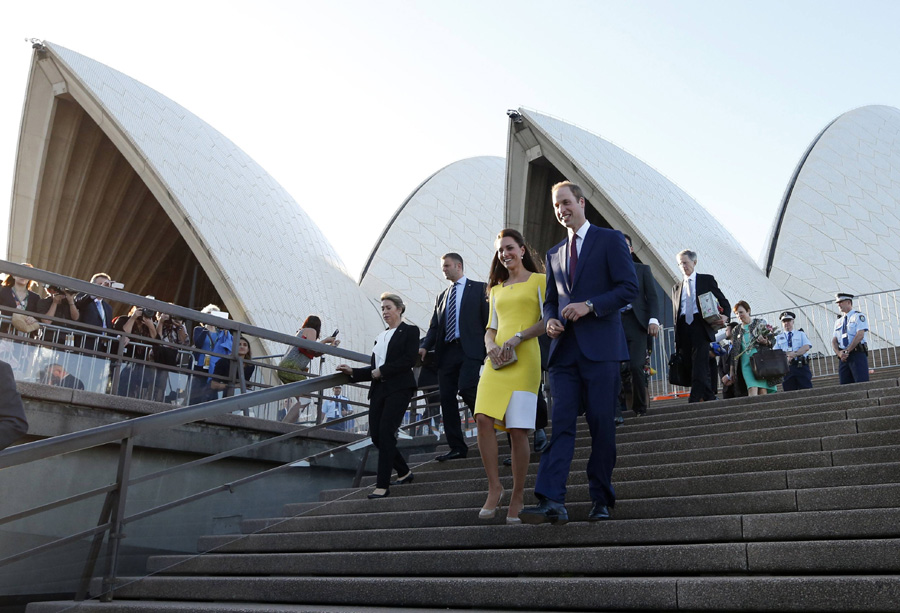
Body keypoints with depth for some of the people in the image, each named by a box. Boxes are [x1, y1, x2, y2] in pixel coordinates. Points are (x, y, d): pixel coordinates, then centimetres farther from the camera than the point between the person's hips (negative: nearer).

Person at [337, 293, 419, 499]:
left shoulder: (409, 331, 4)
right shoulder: (380, 337, 22)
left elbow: (409, 360, -9)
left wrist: (382, 371, -9)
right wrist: (353, 372, 8)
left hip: (399, 388, -7)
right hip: (379, 389, 7)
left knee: (386, 432, -15)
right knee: (376, 435, 1)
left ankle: (383, 485, -13)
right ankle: (404, 472, 21)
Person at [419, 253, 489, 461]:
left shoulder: (479, 288, 7)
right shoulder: (442, 296, 22)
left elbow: (488, 319, 1)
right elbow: (434, 326, 16)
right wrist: (425, 346, -1)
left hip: (469, 350, -6)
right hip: (446, 351, 6)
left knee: (466, 388, -23)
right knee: (447, 399, 1)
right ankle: (457, 448, 6)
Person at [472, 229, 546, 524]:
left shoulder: (538, 281, 8)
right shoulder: (496, 289, 24)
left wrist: (518, 337, -15)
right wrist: (490, 345, -1)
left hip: (524, 359, -4)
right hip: (496, 361, 4)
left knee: (517, 429, -7)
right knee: (483, 419, -15)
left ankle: (518, 496, 6)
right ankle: (494, 488, -4)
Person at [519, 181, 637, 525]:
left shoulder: (610, 240, 4)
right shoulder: (554, 254, 21)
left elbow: (629, 288, -4)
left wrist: (590, 306, -15)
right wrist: (550, 320, 2)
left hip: (600, 347, -4)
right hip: (565, 349, 4)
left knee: (602, 426, 1)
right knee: (561, 424, -6)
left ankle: (602, 500, 12)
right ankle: (551, 501, -13)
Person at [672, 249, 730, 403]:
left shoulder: (707, 280, 11)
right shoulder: (677, 287, 21)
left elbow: (724, 302, 10)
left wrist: (725, 316, -12)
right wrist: (677, 338, 10)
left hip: (701, 327, -4)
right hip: (684, 329, 4)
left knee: (699, 363, -15)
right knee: (692, 365, 1)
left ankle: (694, 399, -21)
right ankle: (709, 397, 9)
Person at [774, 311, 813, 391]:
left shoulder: (801, 334, 18)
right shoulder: (778, 338, 19)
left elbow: (806, 347, 0)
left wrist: (795, 354, -17)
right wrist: (786, 354, -15)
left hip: (801, 366, -1)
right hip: (786, 368, 1)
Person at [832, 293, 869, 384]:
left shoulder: (858, 316, 4)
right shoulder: (838, 321, 21)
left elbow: (860, 335, -10)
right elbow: (834, 341, 12)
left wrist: (847, 351, -13)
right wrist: (839, 353, -8)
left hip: (857, 354, -5)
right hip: (844, 358, 5)